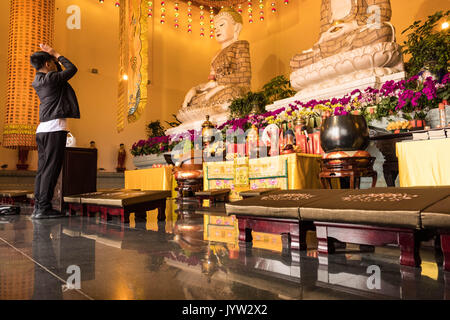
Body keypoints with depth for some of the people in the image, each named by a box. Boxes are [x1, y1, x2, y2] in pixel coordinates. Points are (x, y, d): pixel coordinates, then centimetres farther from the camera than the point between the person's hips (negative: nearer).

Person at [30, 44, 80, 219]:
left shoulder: (37, 81, 18)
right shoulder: (51, 78, -7)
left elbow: (60, 72, 31)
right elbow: (72, 68, 4)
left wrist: (50, 54, 25)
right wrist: (56, 54, 12)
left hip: (42, 129, 9)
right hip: (54, 128, -9)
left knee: (43, 169, 8)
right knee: (51, 168, -8)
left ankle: (38, 207, 10)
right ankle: (43, 208, -8)